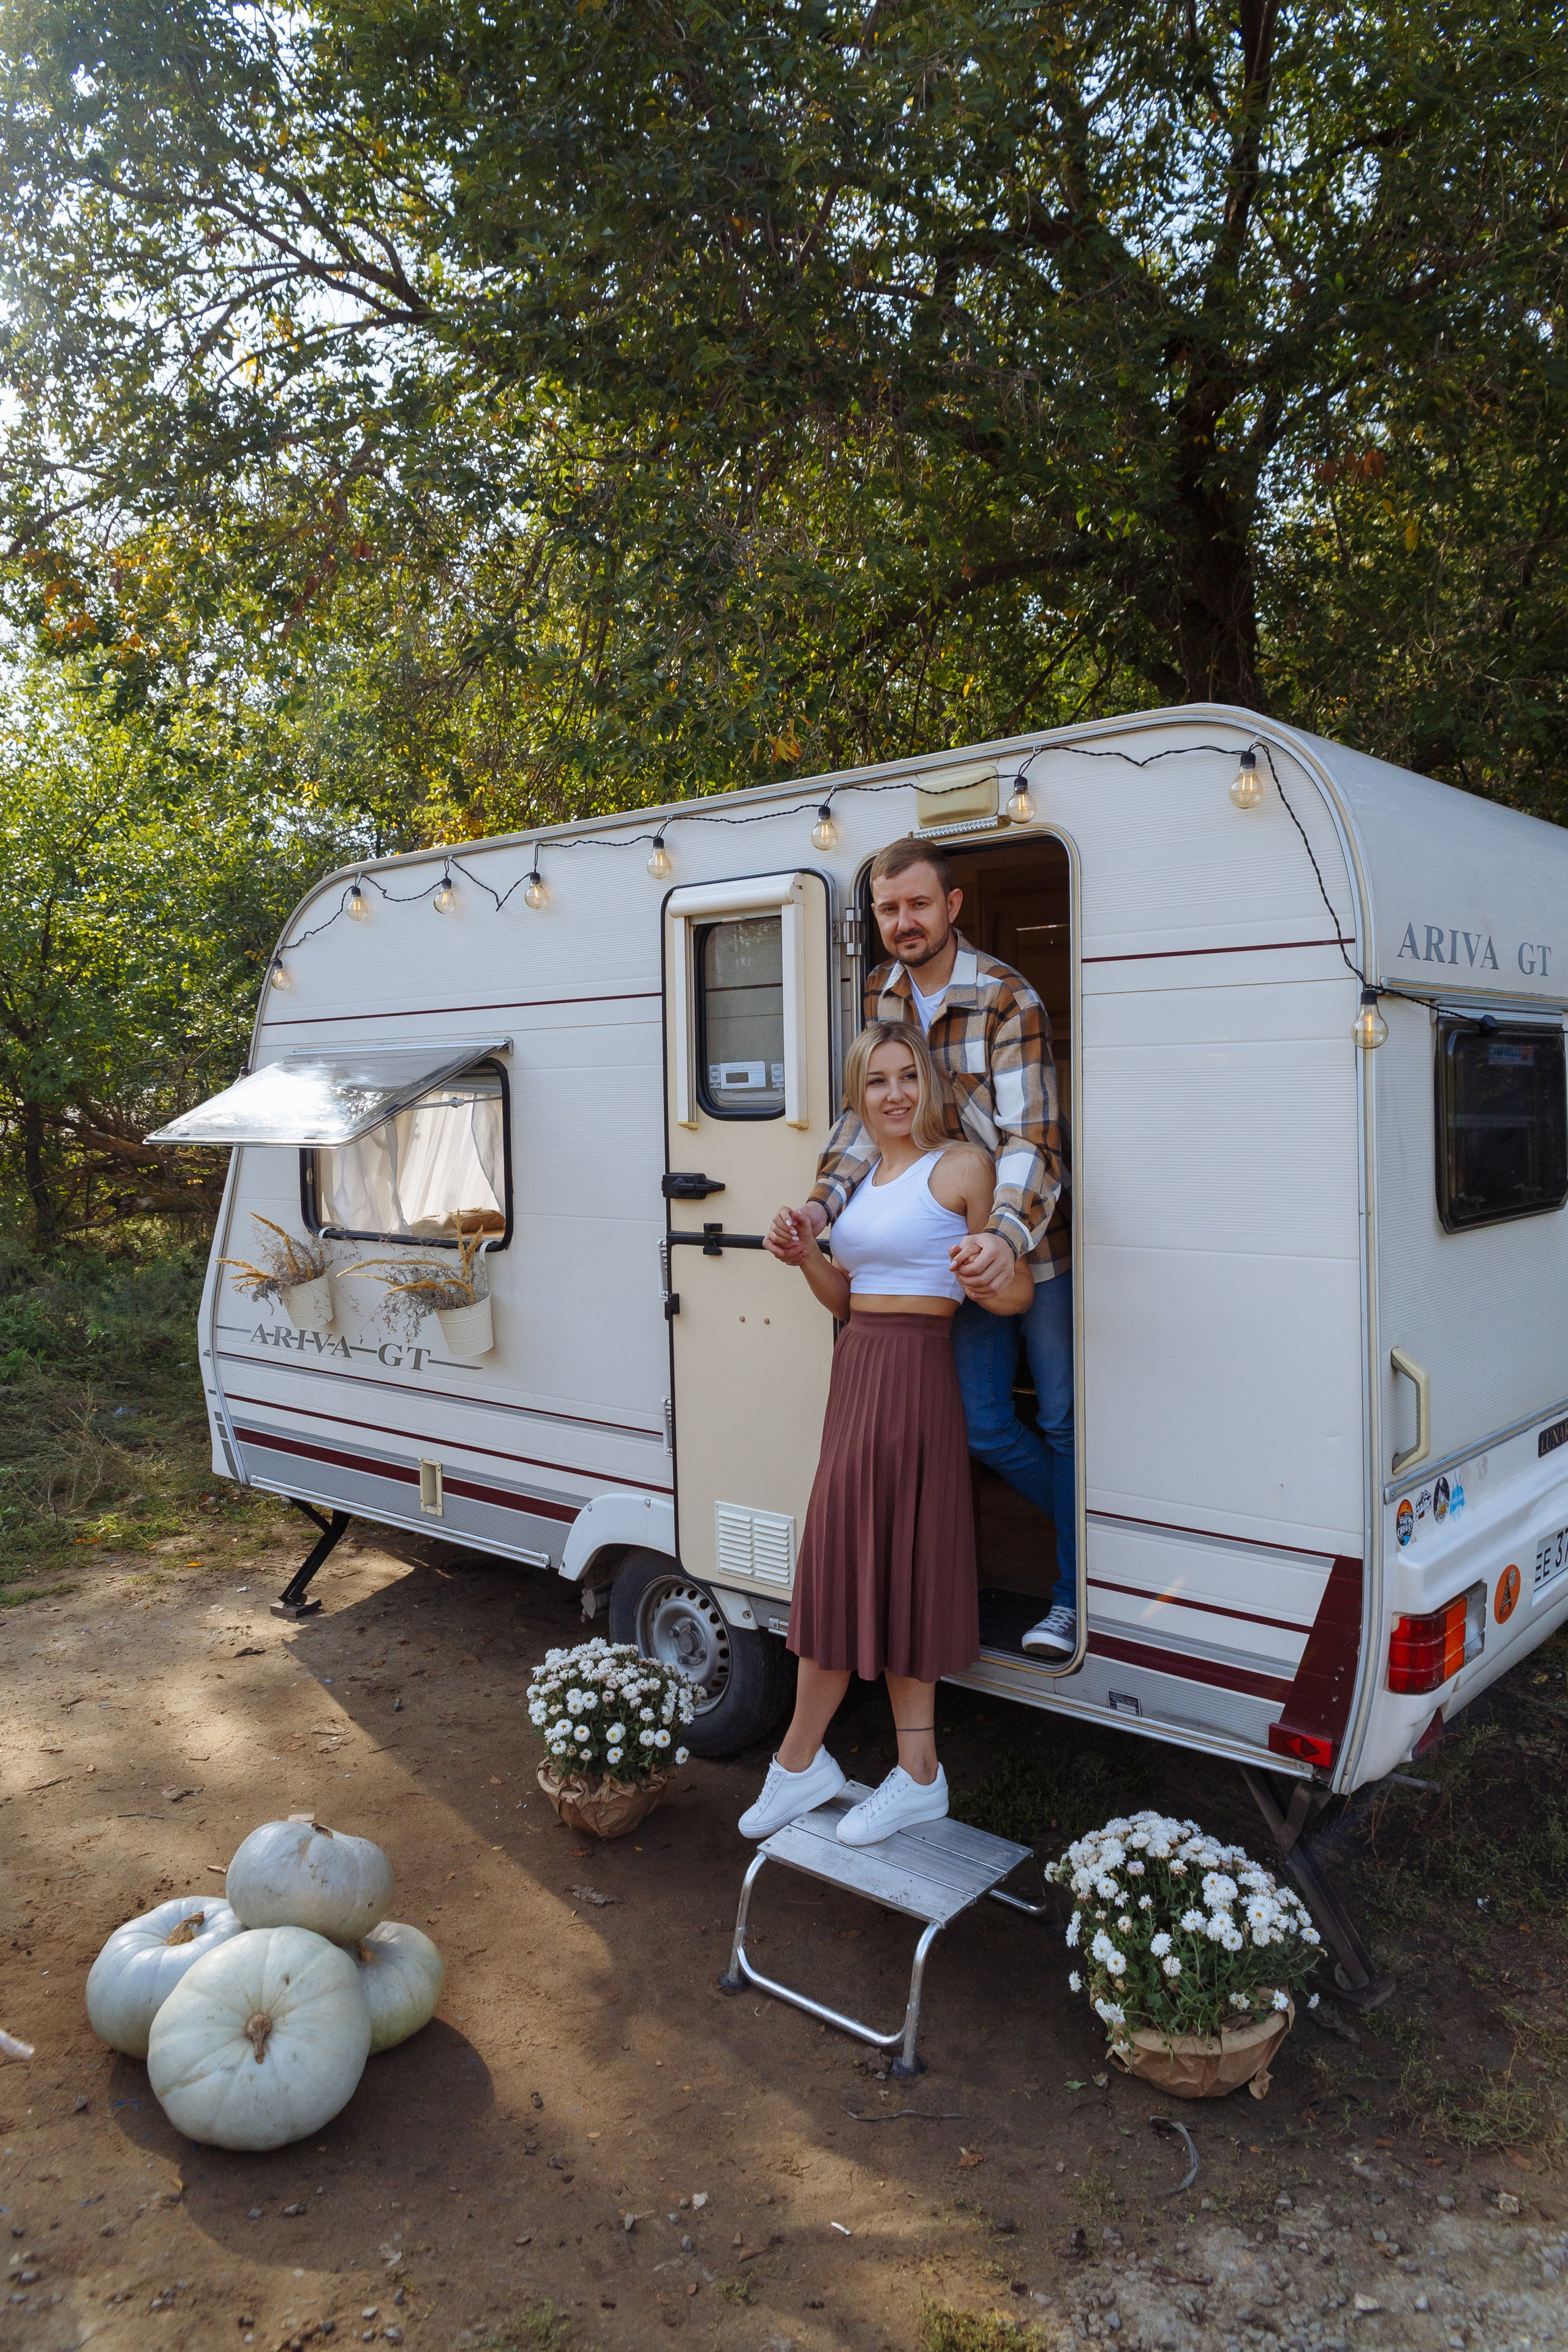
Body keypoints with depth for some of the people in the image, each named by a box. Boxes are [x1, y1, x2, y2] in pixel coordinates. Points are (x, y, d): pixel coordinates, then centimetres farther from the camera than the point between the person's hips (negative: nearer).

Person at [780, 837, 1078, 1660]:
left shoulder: (1007, 1000, -18)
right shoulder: (878, 997, 2)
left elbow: (1030, 1133, -26)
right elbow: (866, 1112, -2)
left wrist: (1007, 1237, -43)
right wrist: (822, 1204, -18)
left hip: (1034, 1241, -5)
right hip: (962, 1246, 5)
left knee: (1062, 1419, 4)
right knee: (984, 1425, 8)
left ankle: (1077, 1593, 19)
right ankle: (1091, 1528, 31)